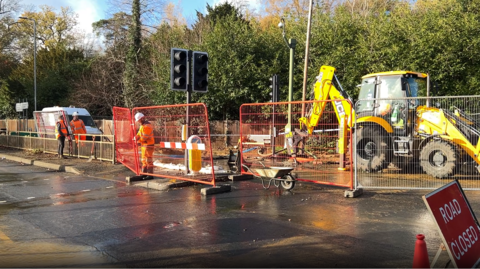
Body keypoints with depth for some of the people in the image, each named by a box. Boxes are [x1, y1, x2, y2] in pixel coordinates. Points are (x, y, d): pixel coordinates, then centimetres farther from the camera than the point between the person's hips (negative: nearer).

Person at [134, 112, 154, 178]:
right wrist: (136, 137, -1)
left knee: (148, 160, -7)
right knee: (144, 160, 16)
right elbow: (139, 133, 18)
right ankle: (144, 173, 25)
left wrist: (138, 140, -7)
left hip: (148, 145, -11)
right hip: (144, 145, 11)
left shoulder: (147, 126, -20)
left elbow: (144, 137, -21)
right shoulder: (142, 125, 14)